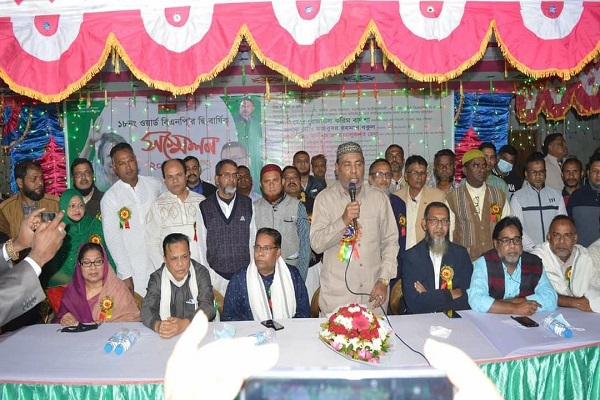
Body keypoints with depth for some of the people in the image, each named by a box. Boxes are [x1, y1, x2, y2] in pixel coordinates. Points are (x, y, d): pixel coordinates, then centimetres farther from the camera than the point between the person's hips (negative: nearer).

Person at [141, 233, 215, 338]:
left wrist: (184, 324, -31)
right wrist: (157, 325, -31)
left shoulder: (201, 273, -3)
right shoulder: (157, 278, 2)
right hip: (165, 338, 2)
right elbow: (147, 308, -8)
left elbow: (207, 306, -13)